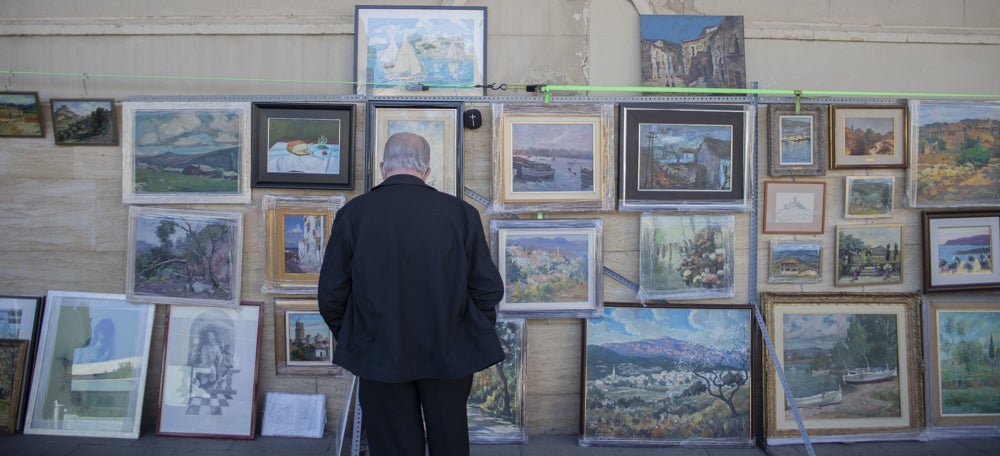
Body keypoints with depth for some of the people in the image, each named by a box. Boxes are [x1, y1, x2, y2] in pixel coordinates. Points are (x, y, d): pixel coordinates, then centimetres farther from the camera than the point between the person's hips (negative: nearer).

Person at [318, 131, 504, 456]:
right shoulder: (461, 213, -6)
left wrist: (351, 341, 13)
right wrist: (478, 337, 11)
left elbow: (331, 295, -4)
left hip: (380, 357, 0)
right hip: (449, 354, 1)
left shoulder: (353, 214, -6)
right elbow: (488, 289, -5)